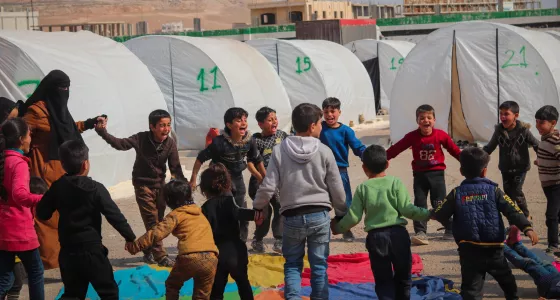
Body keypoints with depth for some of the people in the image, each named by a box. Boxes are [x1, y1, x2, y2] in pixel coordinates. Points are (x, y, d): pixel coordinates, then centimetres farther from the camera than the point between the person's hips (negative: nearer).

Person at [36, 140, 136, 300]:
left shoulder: (57, 187, 0)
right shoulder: (95, 189, -12)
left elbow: (42, 214, 5)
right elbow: (114, 216, -12)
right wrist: (131, 238, -4)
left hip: (67, 251, 5)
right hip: (91, 250, -5)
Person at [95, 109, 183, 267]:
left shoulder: (170, 144, -11)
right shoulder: (141, 139, -17)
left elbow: (175, 168, -8)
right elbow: (120, 144, -20)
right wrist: (103, 132, -30)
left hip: (160, 184, 4)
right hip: (143, 184, -4)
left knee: (158, 220, 11)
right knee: (152, 221, -8)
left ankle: (149, 252, 29)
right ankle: (161, 256, -10)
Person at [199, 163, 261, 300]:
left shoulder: (206, 207, -2)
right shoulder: (228, 200, -3)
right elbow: (237, 212, -25)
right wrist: (254, 214, -41)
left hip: (218, 254, -1)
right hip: (236, 251, 1)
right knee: (243, 283, 23)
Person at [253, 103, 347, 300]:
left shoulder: (279, 151, -4)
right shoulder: (324, 151, -4)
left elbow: (268, 187, -5)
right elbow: (337, 189, 0)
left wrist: (257, 207, 13)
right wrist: (341, 214, 16)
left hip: (292, 217, 0)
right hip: (320, 215, 0)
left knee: (292, 264, 11)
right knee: (319, 265, 8)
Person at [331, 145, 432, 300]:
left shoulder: (362, 188, 3)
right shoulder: (395, 182, -1)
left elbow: (354, 217, -1)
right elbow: (406, 209, -7)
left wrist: (337, 228, 16)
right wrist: (428, 214, 5)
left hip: (375, 237, 0)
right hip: (398, 234, 0)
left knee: (383, 280, 6)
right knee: (403, 277, 16)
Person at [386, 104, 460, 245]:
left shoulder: (441, 135, -7)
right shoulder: (412, 136, -5)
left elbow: (454, 150, 2)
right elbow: (396, 148, -5)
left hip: (437, 174, -2)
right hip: (419, 174, 2)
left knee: (439, 204, 0)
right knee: (419, 203, 0)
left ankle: (451, 229, 18)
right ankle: (420, 232, 3)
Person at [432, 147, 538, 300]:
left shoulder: (456, 193, 1)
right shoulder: (493, 190, 1)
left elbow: (439, 215, 2)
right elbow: (512, 210, -8)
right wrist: (527, 227, -13)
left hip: (469, 251, -1)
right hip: (493, 249, 1)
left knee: (471, 288, -1)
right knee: (507, 280, 25)